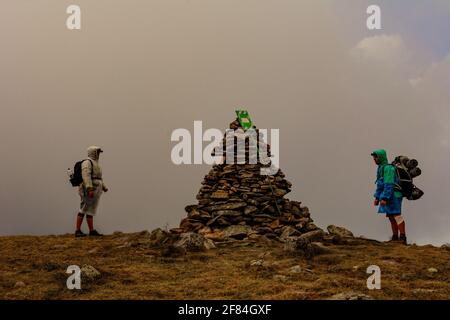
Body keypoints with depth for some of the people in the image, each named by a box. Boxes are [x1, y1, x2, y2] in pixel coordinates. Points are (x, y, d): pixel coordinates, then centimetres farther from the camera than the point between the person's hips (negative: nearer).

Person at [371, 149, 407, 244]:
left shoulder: (388, 168, -15)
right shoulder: (381, 168, 18)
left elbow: (389, 185, -22)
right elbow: (380, 184, 23)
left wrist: (384, 198, -25)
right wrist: (377, 198, 20)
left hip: (393, 195, -10)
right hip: (387, 196, 10)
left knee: (396, 215, -12)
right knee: (391, 217, 7)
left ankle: (403, 238, -15)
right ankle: (395, 238, 8)